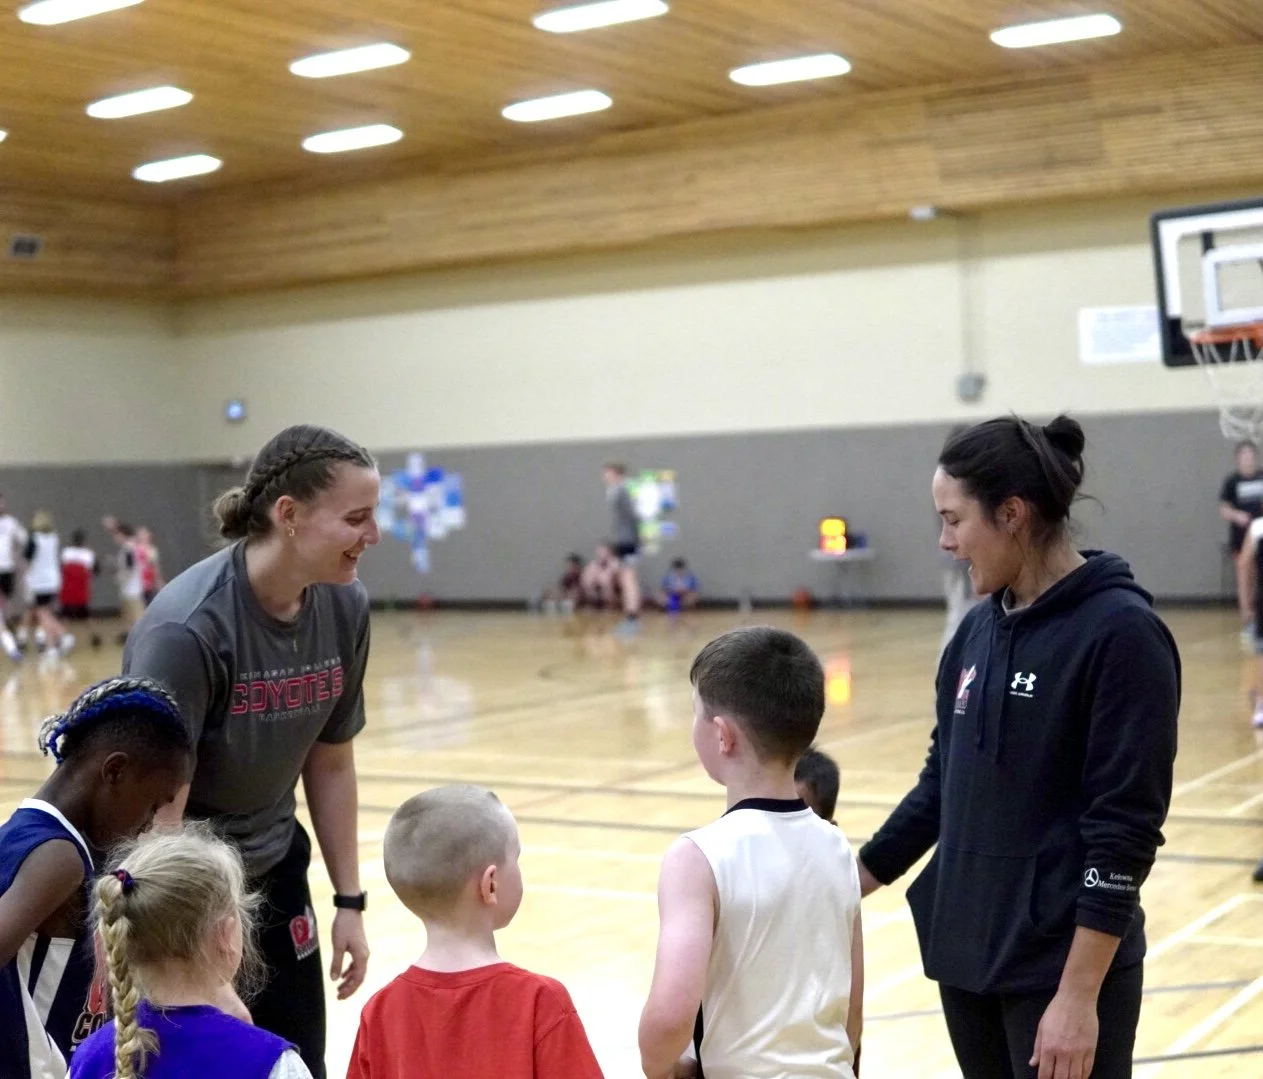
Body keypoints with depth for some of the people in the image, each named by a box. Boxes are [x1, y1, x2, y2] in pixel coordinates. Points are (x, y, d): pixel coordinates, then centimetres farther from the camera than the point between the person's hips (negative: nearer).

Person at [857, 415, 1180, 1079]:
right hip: (966, 956, 7)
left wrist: (1080, 995, -19)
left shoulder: (1119, 631, -14)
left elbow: (1125, 833, -17)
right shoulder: (978, 631, 7)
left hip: (1064, 968, -7)